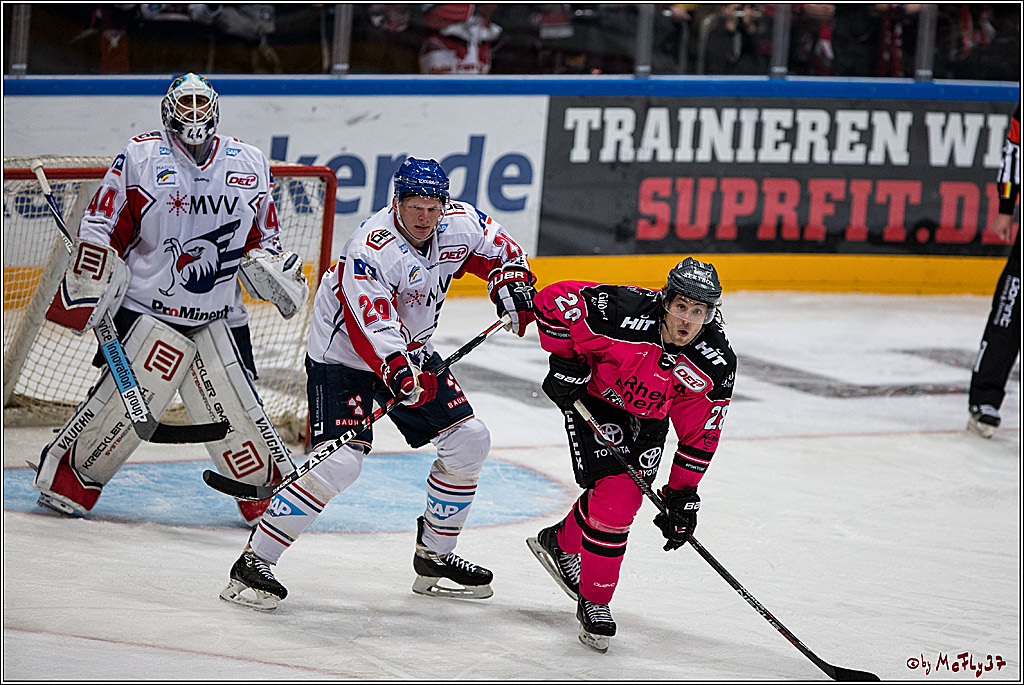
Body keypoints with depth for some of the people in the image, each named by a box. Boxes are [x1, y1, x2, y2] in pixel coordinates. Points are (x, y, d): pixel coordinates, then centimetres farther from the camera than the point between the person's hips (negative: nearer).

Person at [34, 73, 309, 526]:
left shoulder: (250, 165, 9)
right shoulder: (140, 157, -3)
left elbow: (261, 239, 19)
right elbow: (101, 230, -1)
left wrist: (275, 274, 0)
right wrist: (88, 295, -7)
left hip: (219, 317, 3)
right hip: (148, 309, -3)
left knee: (235, 410, -2)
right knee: (126, 402, -11)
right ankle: (64, 478, 5)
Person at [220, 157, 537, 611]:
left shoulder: (460, 224, -9)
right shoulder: (369, 250, -30)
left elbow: (498, 250, 12)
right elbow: (370, 327, -38)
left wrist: (512, 282, -7)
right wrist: (400, 374, -52)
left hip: (411, 350, 8)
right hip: (341, 356, -8)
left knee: (469, 441, 3)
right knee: (340, 462, -22)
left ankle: (433, 557, 19)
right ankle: (253, 564, -16)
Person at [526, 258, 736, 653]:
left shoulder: (716, 365, -24)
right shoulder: (624, 315, -36)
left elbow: (700, 434, -13)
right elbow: (554, 299, -25)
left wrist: (682, 495, -13)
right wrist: (566, 362, -21)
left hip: (649, 416, 4)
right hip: (593, 397, -4)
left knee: (622, 498, -3)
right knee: (610, 489, -17)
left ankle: (561, 543, 28)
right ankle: (593, 600, 0)